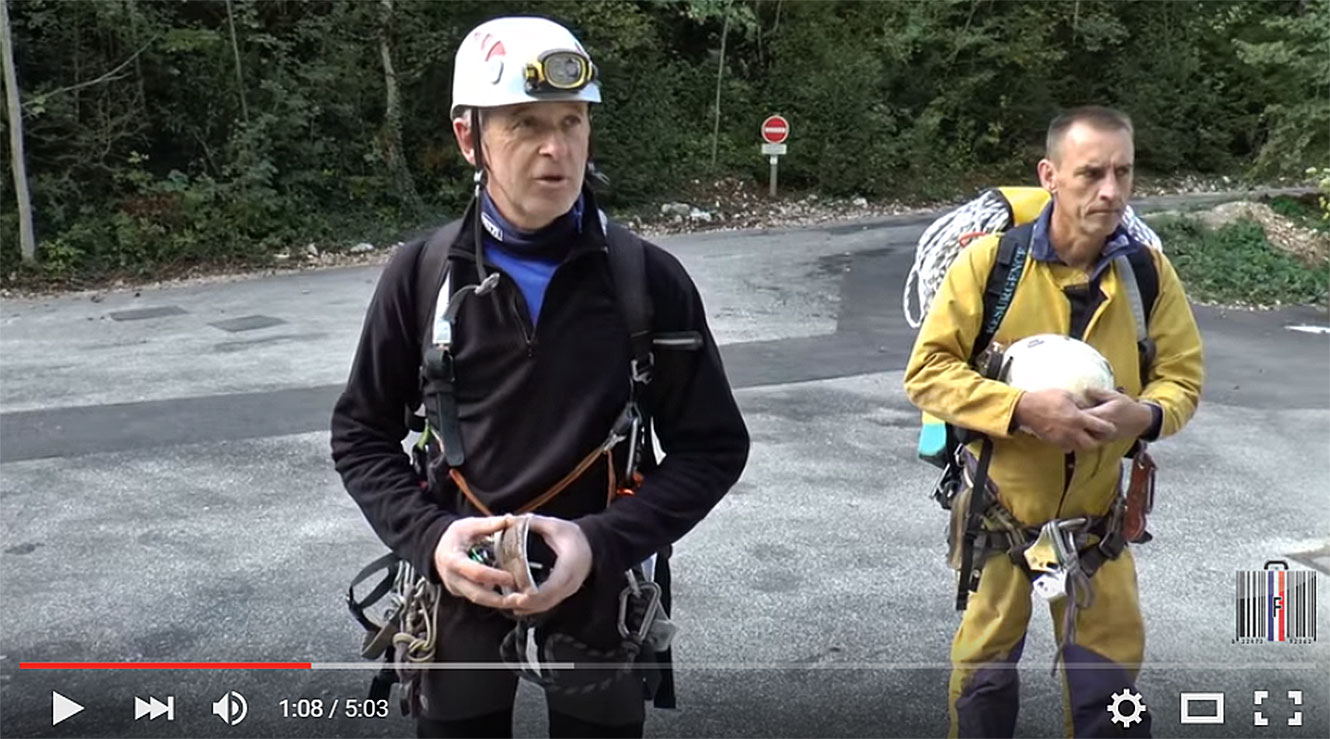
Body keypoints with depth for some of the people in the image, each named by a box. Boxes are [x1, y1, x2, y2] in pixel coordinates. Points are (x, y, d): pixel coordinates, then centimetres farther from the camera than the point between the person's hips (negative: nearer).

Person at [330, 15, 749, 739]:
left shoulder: (651, 279, -9)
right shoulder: (420, 275, -6)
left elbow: (713, 446, -5)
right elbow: (362, 433, 4)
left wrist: (601, 543, -18)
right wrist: (428, 537, -13)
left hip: (601, 592, 0)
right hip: (459, 592, 1)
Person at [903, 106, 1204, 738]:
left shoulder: (1148, 270, -7)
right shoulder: (991, 260, -16)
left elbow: (1182, 373, 1)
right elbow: (927, 371, -15)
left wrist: (1146, 414, -22)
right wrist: (1022, 408, -29)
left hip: (1095, 514, 2)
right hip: (998, 507, -2)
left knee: (1110, 664, 16)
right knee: (986, 662, 16)